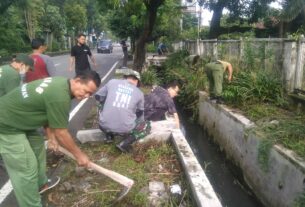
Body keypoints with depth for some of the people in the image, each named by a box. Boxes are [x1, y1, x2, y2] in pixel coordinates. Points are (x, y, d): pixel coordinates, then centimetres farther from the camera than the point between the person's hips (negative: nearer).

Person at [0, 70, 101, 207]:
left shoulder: (61, 83, 0)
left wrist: (51, 135, 12)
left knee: (38, 148, 24)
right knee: (26, 169, -5)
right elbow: (61, 133, -22)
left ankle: (41, 184, 44)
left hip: (17, 119, 10)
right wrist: (79, 155, -10)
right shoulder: (60, 96, -30)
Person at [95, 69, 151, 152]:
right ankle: (124, 143, 8)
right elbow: (140, 113, 25)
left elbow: (98, 96, 19)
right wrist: (139, 123, 46)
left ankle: (109, 136, 22)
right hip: (125, 129, -2)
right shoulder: (139, 92, 10)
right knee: (147, 125, 24)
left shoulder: (112, 82, 8)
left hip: (105, 126, 2)